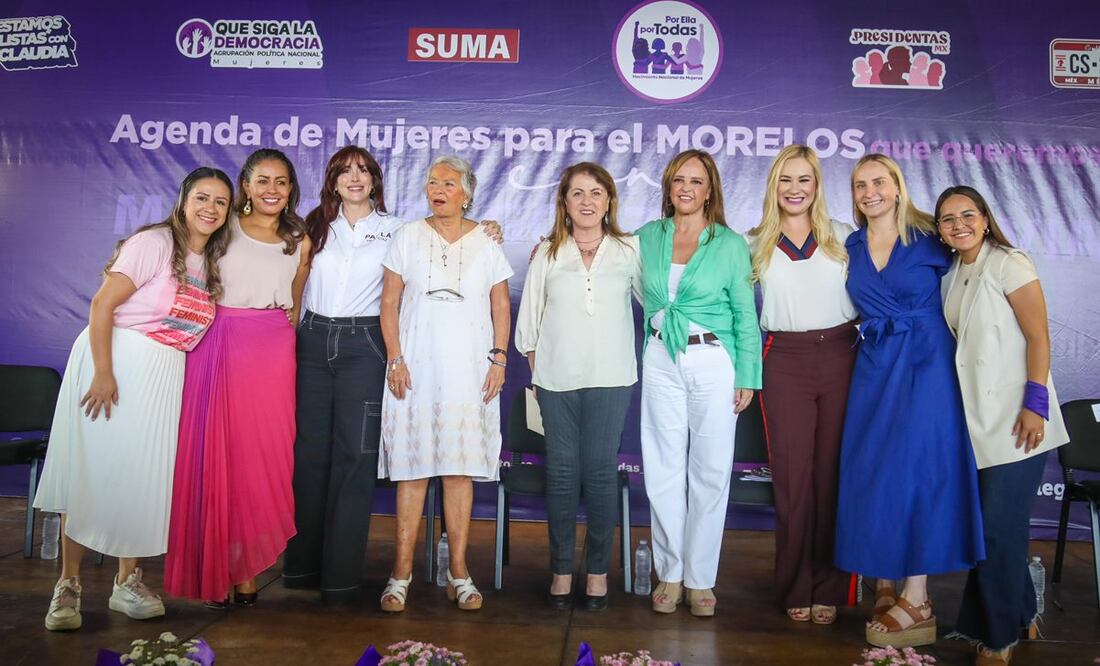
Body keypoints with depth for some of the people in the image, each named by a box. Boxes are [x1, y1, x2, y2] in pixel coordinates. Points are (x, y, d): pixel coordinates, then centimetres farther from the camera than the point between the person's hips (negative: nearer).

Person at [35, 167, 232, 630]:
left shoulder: (212, 262, 10)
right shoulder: (154, 243, -10)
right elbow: (102, 305, -14)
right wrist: (103, 373, -20)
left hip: (165, 376, 6)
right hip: (114, 361, -5)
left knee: (143, 475, 6)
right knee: (92, 469, -1)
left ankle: (127, 582, 17)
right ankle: (68, 584, 10)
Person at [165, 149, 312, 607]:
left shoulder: (299, 242, 11)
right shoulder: (224, 230, 7)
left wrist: (283, 339, 9)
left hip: (273, 354, 1)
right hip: (218, 346, -1)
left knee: (260, 456, 0)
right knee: (215, 453, -2)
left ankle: (245, 569, 9)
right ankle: (214, 570, 9)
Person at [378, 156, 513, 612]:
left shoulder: (486, 244, 7)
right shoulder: (408, 237, 6)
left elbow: (501, 307, 9)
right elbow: (389, 302, 4)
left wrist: (499, 358, -1)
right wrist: (395, 358, -5)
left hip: (469, 369, 0)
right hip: (416, 367, 0)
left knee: (461, 468, 2)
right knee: (412, 466, 0)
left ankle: (458, 572, 11)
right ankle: (401, 571, 8)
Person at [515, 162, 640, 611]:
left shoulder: (629, 250, 5)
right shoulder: (547, 253, 7)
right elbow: (528, 320, 9)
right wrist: (537, 371, 5)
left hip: (610, 378, -1)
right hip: (557, 379, 1)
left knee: (600, 471, 1)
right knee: (561, 472, 4)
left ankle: (598, 570, 13)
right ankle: (561, 570, 15)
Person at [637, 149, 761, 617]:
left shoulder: (731, 244, 0)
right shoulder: (648, 236, 6)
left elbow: (746, 315, 1)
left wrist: (747, 376, -3)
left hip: (713, 363, -2)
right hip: (660, 362, 2)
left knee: (710, 471, 2)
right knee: (663, 470, 5)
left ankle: (700, 578, 15)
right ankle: (669, 573, 19)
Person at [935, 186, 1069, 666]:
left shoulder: (1008, 264, -9)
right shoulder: (954, 273, 11)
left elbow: (1039, 337, -13)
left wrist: (1035, 404, -19)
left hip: (1015, 419, -7)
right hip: (978, 418, 7)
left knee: (999, 526, -2)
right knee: (989, 523, 12)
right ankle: (1019, 613, 31)